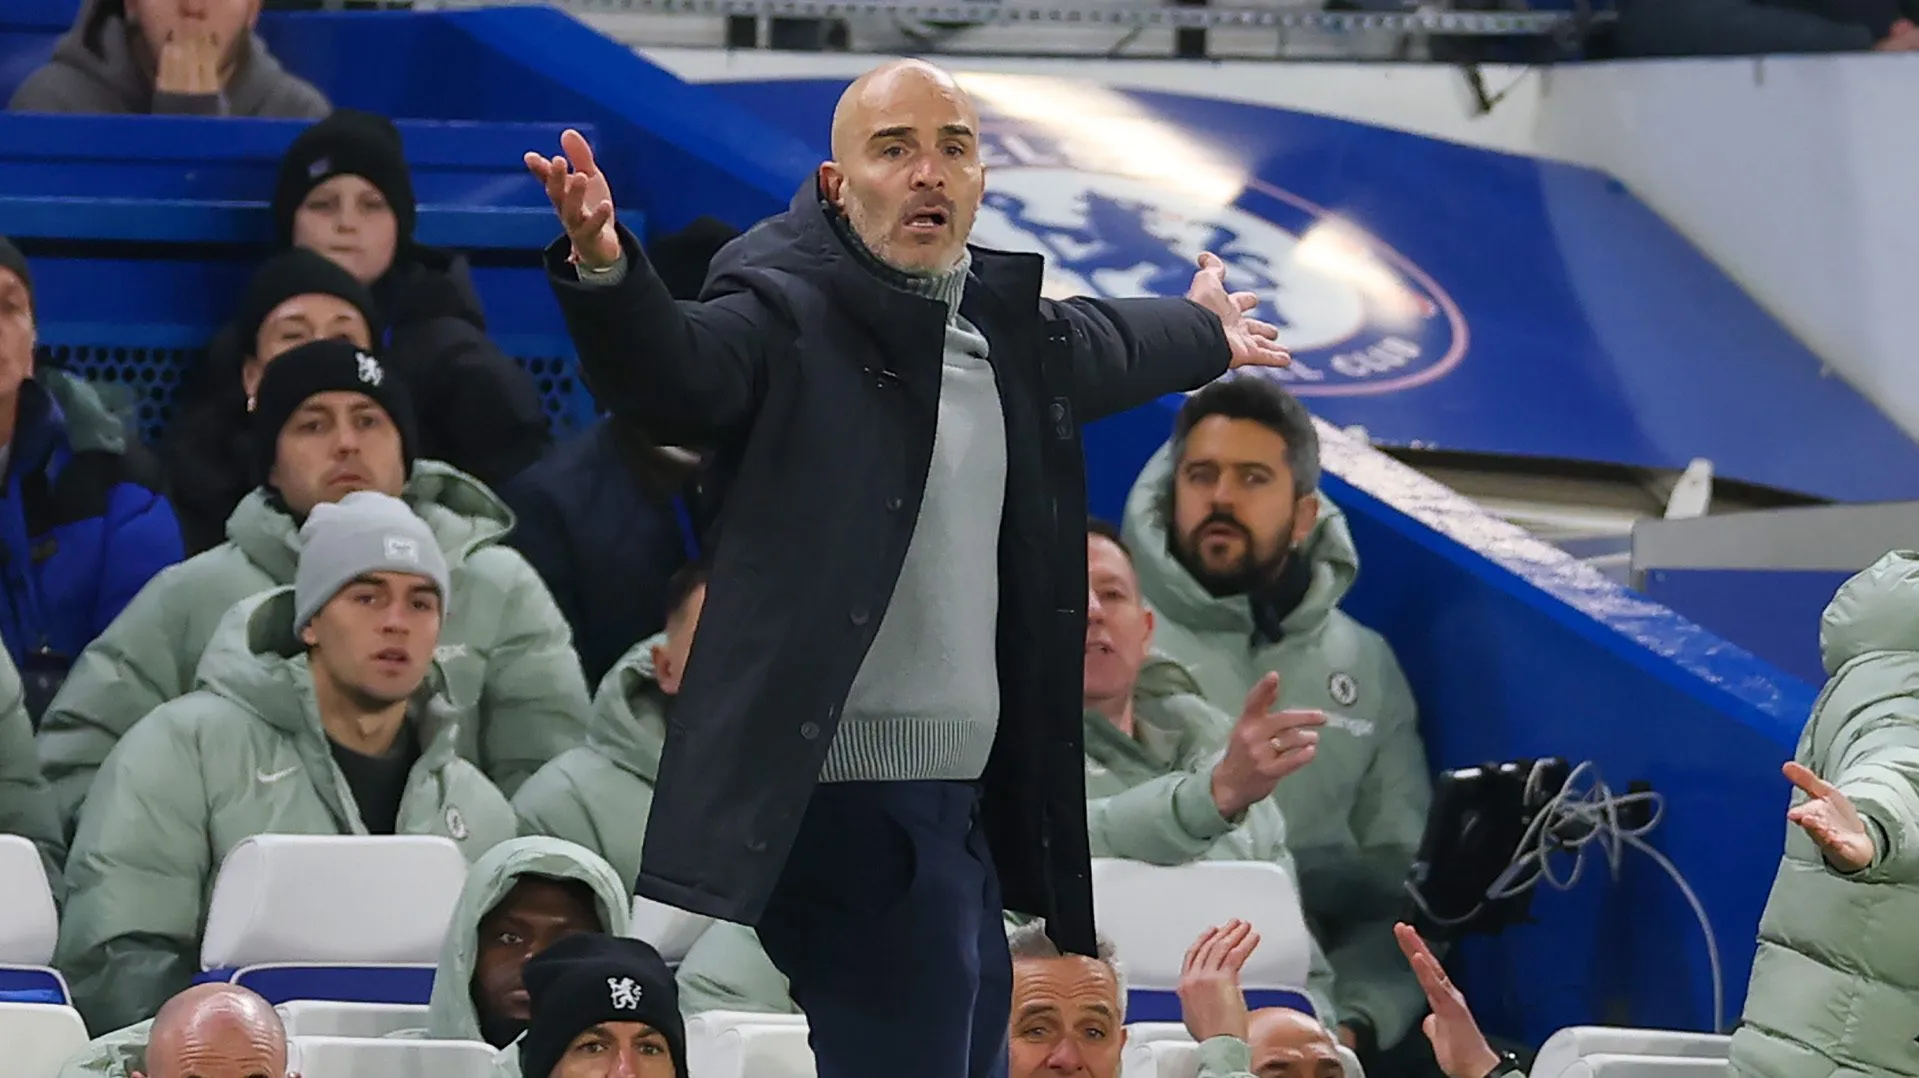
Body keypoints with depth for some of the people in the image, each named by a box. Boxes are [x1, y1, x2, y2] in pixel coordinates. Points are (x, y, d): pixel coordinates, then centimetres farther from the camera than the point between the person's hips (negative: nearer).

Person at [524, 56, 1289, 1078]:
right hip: (854, 803, -9)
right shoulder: (789, 316, -10)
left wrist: (1207, 336, 58)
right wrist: (604, 268, -51)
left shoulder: (1007, 324, 15)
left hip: (962, 800, 9)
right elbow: (670, 371, -30)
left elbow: (1103, 347, 38)